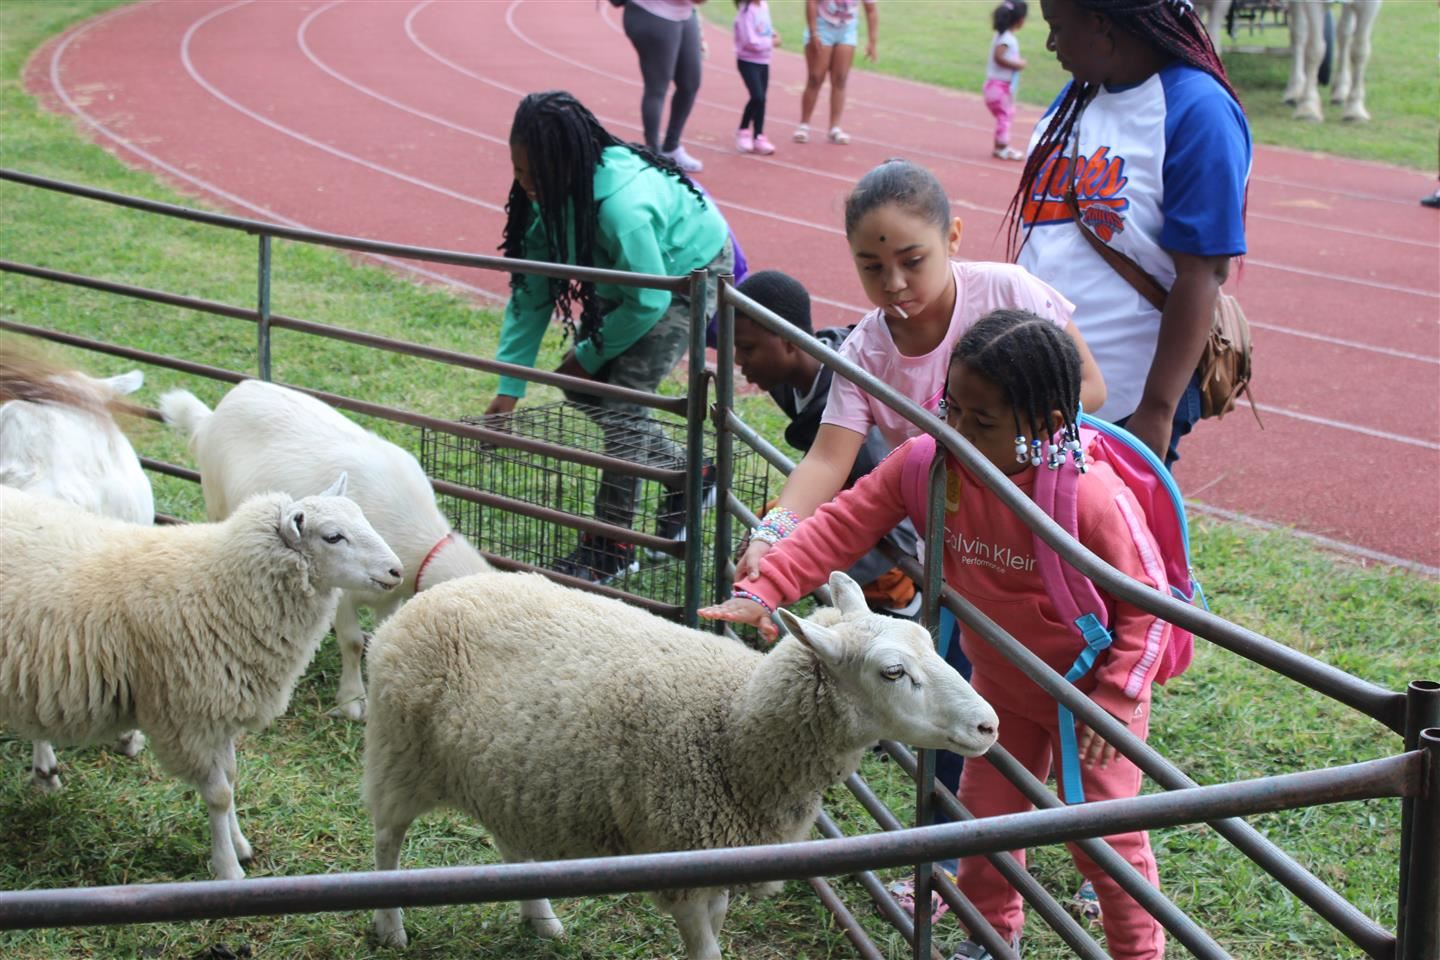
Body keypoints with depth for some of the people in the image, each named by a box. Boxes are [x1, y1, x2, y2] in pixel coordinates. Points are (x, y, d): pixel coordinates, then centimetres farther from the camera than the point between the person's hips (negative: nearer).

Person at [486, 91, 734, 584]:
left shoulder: (621, 206, -41)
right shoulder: (550, 196, -18)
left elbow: (648, 302, -29)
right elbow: (531, 290, -13)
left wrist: (587, 356, -16)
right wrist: (509, 386, -17)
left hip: (692, 270, -8)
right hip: (631, 274, 8)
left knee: (623, 393, -17)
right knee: (582, 387, 4)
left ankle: (611, 547, -8)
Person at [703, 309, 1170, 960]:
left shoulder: (1093, 498, -32)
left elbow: (1145, 602, -21)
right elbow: (843, 525, -16)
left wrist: (1114, 696, -22)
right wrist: (763, 592, -25)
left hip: (1093, 689, -5)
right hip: (1000, 684, 5)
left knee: (1105, 834, 4)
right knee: (983, 813, 16)